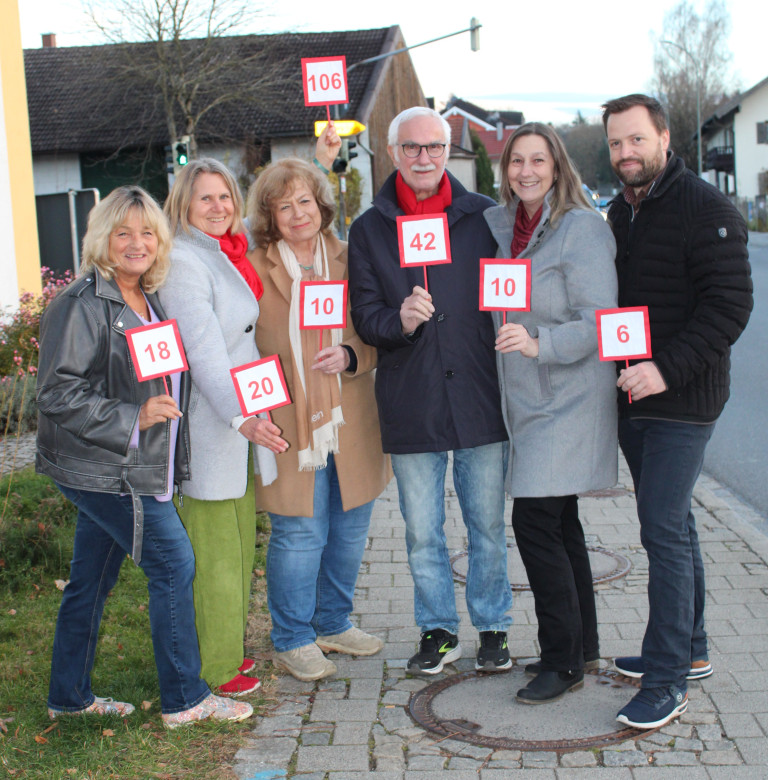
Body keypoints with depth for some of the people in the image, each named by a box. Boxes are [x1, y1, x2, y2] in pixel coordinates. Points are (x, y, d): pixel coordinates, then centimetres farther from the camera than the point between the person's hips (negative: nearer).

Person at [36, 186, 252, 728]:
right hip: (103, 470, -8)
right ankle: (185, 699, 7)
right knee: (174, 565, -5)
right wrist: (134, 417, -23)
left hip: (130, 469, 8)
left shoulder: (148, 300, 14)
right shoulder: (82, 306, -15)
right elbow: (58, 394, -18)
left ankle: (70, 697, 28)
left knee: (92, 581, 15)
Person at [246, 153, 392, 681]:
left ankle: (334, 624, 34)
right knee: (300, 534, -1)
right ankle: (292, 641, 18)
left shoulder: (349, 261, 8)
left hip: (350, 423, 4)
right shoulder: (254, 269, -2)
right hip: (289, 425, -4)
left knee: (349, 529, 13)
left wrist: (351, 356, -12)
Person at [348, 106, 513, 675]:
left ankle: (493, 627, 26)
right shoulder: (369, 230, 5)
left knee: (488, 526, 9)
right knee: (422, 533, 10)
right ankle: (438, 630, 27)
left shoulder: (484, 216, 4)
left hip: (480, 398, 0)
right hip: (411, 404, 1)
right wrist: (400, 320, -20)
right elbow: (365, 317, 2)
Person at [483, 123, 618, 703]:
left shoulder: (582, 227, -13)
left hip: (571, 395, -8)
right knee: (559, 522, 14)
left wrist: (539, 344, -33)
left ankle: (563, 660, 4)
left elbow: (599, 321, -19)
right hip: (527, 397, 8)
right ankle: (582, 644, 28)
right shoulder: (497, 224, 8)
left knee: (535, 520, -10)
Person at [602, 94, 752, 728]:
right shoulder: (619, 213, 13)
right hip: (632, 397, 8)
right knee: (672, 525, 16)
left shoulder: (706, 210, -11)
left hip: (683, 400, -8)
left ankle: (668, 681, -2)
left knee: (664, 531, -10)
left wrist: (668, 368, -26)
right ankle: (690, 649, 29)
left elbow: (730, 305, -18)